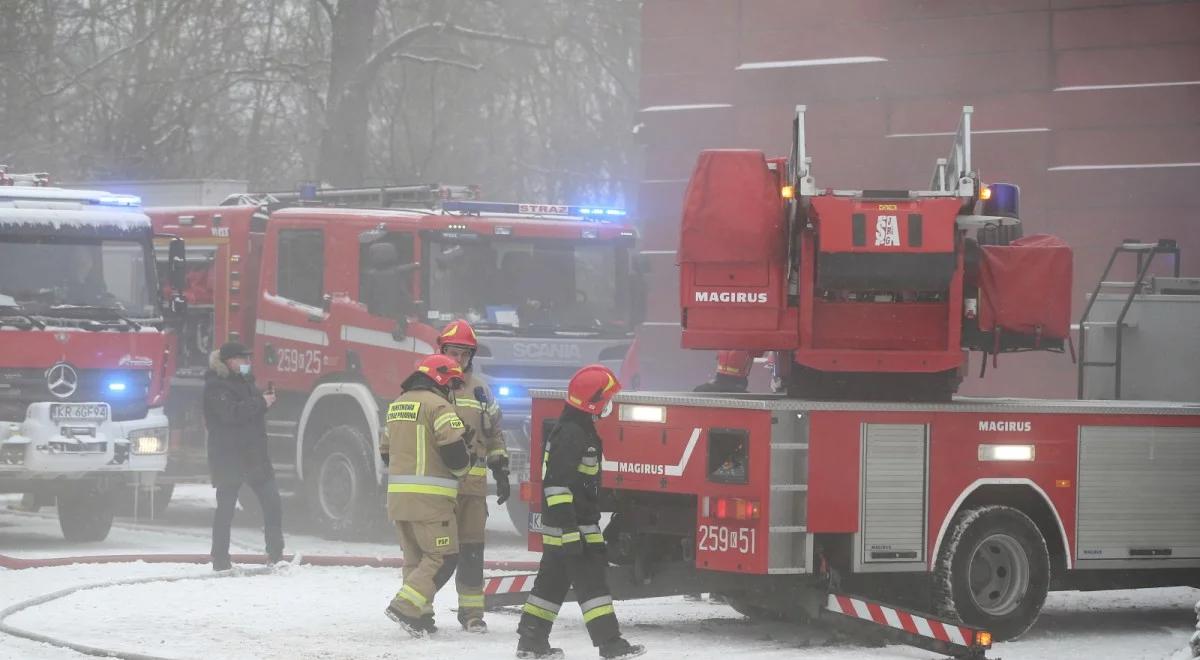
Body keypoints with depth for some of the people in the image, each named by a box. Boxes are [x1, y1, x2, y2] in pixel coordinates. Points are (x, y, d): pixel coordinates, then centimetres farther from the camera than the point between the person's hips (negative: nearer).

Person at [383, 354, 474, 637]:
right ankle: (405, 606, -15)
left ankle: (419, 616, 15)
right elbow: (454, 451, -16)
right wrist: (462, 465, 4)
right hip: (429, 497, -8)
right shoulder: (438, 406, -10)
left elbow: (387, 453, 23)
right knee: (443, 557, -4)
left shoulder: (397, 405, 17)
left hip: (397, 496, 8)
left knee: (416, 557, 16)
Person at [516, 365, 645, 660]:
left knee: (553, 581, 13)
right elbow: (557, 483, -24)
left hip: (569, 526, 11)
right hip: (571, 525, -11)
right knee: (591, 582, -9)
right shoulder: (571, 433, -19)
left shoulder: (580, 429, 16)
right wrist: (569, 529, -27)